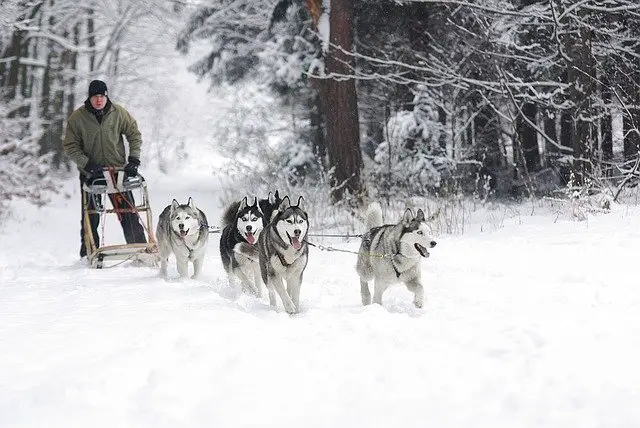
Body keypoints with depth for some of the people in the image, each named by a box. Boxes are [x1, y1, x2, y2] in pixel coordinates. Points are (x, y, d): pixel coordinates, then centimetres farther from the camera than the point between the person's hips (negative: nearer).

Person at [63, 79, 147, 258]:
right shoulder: (77, 118, -7)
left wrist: (134, 159, -4)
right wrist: (87, 164, -15)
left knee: (129, 216, -4)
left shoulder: (119, 113, -4)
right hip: (90, 173, 0)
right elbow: (70, 147, -3)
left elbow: (134, 135, 6)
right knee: (90, 219, 3)